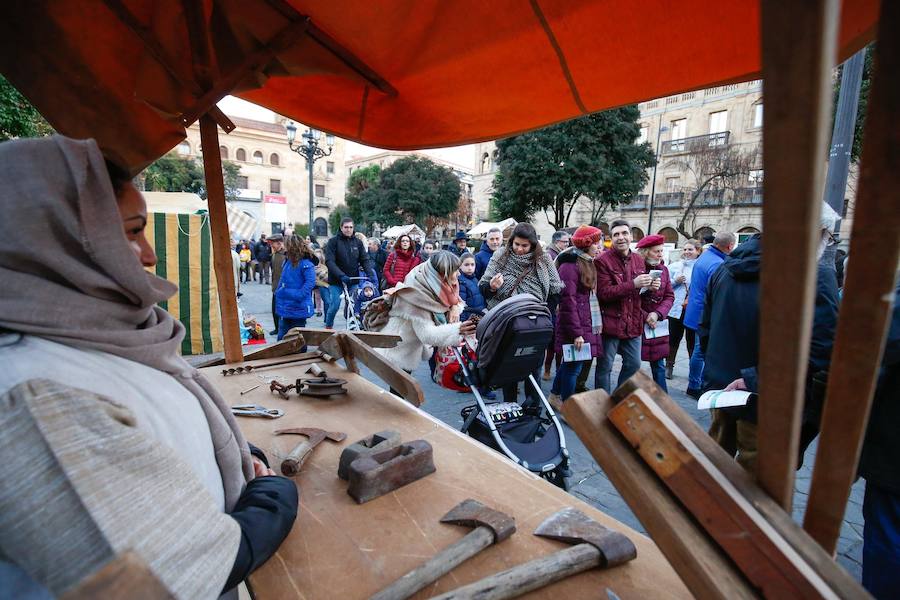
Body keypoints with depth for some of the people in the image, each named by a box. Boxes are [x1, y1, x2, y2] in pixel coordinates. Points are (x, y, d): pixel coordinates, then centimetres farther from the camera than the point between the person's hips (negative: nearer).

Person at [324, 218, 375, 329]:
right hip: (336, 281, -3)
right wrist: (341, 275, -27)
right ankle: (328, 327, 18)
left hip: (353, 281, 3)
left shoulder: (358, 242, 7)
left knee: (353, 306, 0)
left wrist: (371, 274, -15)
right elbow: (329, 261, -13)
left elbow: (365, 260, 3)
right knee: (334, 306, -5)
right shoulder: (333, 241, -4)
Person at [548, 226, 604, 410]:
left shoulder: (588, 263, 14)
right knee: (574, 365, 1)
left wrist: (597, 325, 12)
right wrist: (576, 332, -21)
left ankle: (555, 395, 34)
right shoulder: (570, 265, -14)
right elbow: (568, 301, -19)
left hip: (588, 325, 9)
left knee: (570, 363, 17)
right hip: (575, 327, -9)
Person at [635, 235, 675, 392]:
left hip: (657, 324, 5)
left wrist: (657, 314, -10)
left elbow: (669, 296, 6)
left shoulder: (663, 269, 7)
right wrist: (645, 317, -13)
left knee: (659, 365, 12)